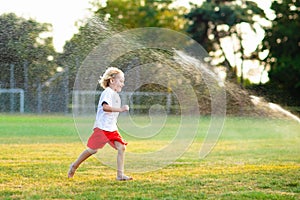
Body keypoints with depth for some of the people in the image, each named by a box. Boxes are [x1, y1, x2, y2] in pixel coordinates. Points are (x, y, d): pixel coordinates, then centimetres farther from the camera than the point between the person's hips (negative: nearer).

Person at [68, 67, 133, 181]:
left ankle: (120, 175, -6)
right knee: (92, 150, -1)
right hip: (102, 127, -8)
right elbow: (105, 107, -31)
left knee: (121, 147, -7)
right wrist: (120, 109, -37)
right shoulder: (107, 92, -13)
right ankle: (74, 166, 20)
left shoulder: (116, 95, 17)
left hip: (112, 128, 8)